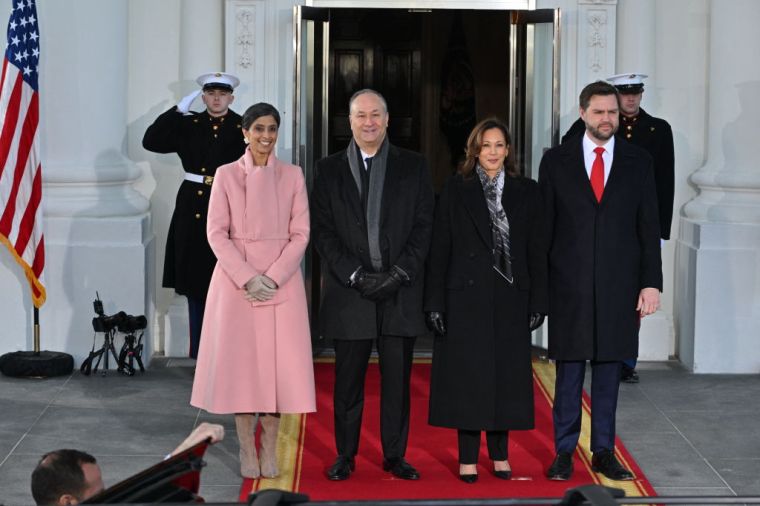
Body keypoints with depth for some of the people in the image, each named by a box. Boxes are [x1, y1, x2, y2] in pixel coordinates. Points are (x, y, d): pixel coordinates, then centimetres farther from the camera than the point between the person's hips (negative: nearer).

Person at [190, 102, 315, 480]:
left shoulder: (292, 175, 5)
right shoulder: (226, 175, 2)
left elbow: (300, 233, 1)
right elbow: (216, 233, -2)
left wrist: (273, 278, -12)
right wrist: (248, 278, -13)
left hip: (282, 279, 1)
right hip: (236, 278, -1)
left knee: (279, 361, -1)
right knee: (240, 360, 0)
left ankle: (269, 447, 10)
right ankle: (247, 448, 9)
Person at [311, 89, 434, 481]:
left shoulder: (413, 166, 8)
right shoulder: (329, 169, 7)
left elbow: (423, 225, 3)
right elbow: (323, 231, 1)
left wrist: (399, 273, -9)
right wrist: (356, 276, -10)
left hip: (400, 290, 0)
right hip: (349, 292, 0)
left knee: (397, 379, 4)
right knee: (348, 380, 5)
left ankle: (395, 454, 14)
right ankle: (345, 455, 15)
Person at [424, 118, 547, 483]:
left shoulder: (526, 192, 7)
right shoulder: (456, 190, 2)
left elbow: (536, 250, 6)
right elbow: (439, 250, -1)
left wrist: (538, 302, 0)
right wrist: (434, 303, -7)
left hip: (511, 299, 2)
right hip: (466, 298, -2)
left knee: (506, 375, 6)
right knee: (467, 376, 0)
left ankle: (499, 454, 18)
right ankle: (468, 458, 7)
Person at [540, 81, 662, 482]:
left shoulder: (638, 162, 6)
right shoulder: (556, 160, 3)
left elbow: (649, 227, 5)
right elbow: (543, 226, 4)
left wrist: (651, 282, -1)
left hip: (618, 285, 1)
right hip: (569, 284, -1)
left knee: (609, 369, 7)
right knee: (569, 371, 3)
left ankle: (603, 452, 16)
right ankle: (564, 452, 12)